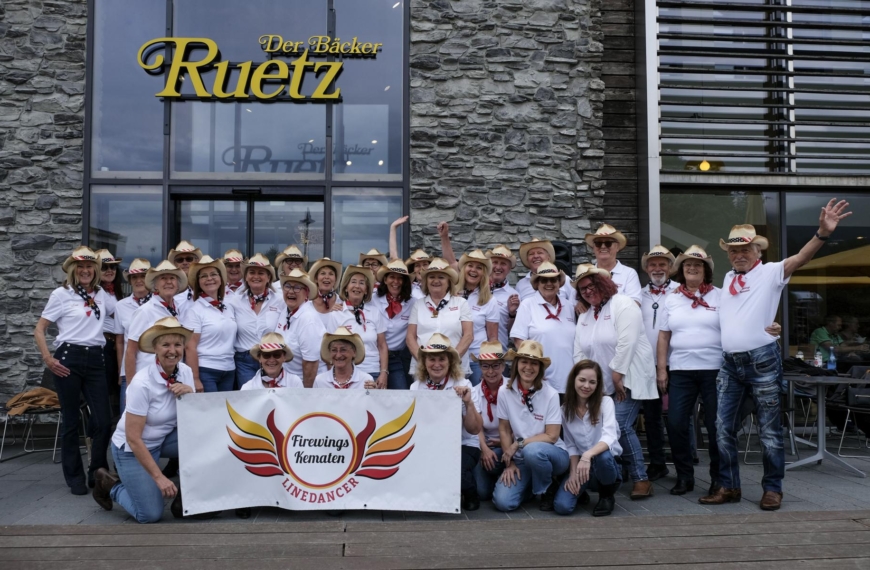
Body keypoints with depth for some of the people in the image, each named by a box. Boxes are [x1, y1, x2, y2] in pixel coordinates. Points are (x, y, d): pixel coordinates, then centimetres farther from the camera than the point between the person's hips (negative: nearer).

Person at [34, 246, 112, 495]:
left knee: (104, 419, -2)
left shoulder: (101, 294, 10)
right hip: (68, 359, -3)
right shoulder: (61, 294, 0)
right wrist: (48, 358, -10)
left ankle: (98, 473, 16)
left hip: (95, 359, 3)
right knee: (71, 421, 4)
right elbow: (39, 329, 0)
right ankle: (75, 477, 17)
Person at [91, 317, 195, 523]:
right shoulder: (142, 383, -27)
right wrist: (159, 477, -25)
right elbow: (134, 439, -25)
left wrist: (190, 394, -26)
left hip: (163, 439, 6)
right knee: (151, 515, -10)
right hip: (132, 447, -5)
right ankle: (110, 485, 17)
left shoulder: (185, 372, -10)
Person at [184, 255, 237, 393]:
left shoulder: (229, 308, 9)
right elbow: (190, 347, -11)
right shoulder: (195, 310, -7)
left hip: (229, 371, 6)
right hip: (205, 371, -5)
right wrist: (195, 379, -15)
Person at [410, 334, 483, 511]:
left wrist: (468, 402, -26)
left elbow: (474, 430, -11)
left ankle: (469, 492, 4)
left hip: (463, 445, -3)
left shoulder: (462, 386, -9)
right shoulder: (416, 387, 0)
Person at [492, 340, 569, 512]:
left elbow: (552, 436, -14)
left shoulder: (550, 395, -15)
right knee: (503, 502, -17)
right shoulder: (504, 392, -8)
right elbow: (504, 430, 1)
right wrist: (509, 462, -6)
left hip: (551, 454, -3)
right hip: (520, 458, 3)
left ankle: (548, 489, -4)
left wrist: (518, 444, -18)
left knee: (532, 450, -38)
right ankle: (533, 482, 17)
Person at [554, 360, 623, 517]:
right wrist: (573, 472, -14)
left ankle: (607, 495, -6)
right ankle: (580, 490, 13)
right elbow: (571, 446, 2)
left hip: (605, 462, -1)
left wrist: (588, 455, -42)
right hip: (579, 464, 2)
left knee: (602, 456, -39)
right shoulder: (565, 409, 0)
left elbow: (609, 437, -25)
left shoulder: (606, 402, -10)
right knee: (562, 506, -25)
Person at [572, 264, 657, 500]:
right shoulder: (584, 317, 14)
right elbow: (579, 352, 12)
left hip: (628, 378, -7)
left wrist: (617, 376, -18)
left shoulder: (622, 304, -9)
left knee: (621, 426, -16)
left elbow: (626, 343, -18)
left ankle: (641, 479, -3)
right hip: (602, 384, 7)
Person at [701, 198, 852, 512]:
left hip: (762, 360, -5)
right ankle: (729, 487, 17)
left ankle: (772, 489, 16)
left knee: (769, 430, 4)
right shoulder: (728, 278, 15)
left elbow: (800, 258, -20)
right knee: (724, 429, 7)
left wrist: (823, 233, -35)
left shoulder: (770, 273, -2)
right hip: (730, 363, 5)